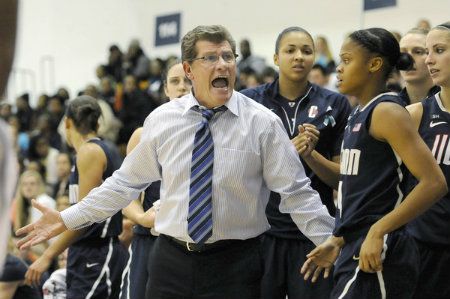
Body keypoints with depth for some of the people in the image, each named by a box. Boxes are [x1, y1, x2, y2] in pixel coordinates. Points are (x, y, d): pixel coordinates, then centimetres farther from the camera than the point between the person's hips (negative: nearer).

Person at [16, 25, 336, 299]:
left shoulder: (263, 123, -4)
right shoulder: (161, 120, 3)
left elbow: (296, 193, -3)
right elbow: (126, 182, 10)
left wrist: (333, 247, -11)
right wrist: (67, 219, 9)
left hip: (235, 265, -2)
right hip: (172, 260, 2)